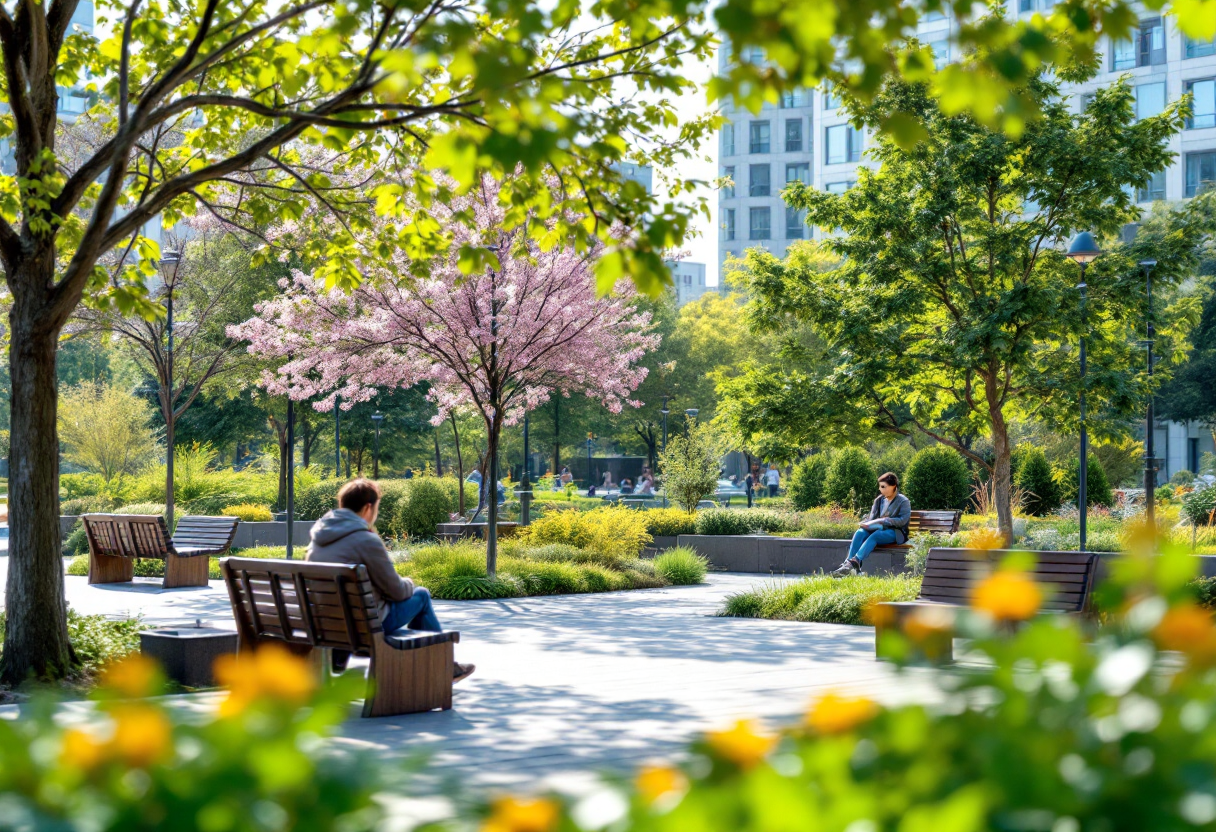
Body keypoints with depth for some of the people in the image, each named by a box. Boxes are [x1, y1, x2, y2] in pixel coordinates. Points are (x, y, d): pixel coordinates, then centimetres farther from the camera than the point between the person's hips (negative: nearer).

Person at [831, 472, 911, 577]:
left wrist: (884, 520, -21)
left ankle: (855, 562, -53)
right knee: (859, 532, -27)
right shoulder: (879, 500, 17)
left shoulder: (903, 501, 0)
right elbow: (872, 518, 14)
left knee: (874, 536, -37)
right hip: (878, 529, 5)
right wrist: (865, 523, -10)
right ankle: (848, 564, -43)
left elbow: (903, 520, -12)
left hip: (895, 532, -5)